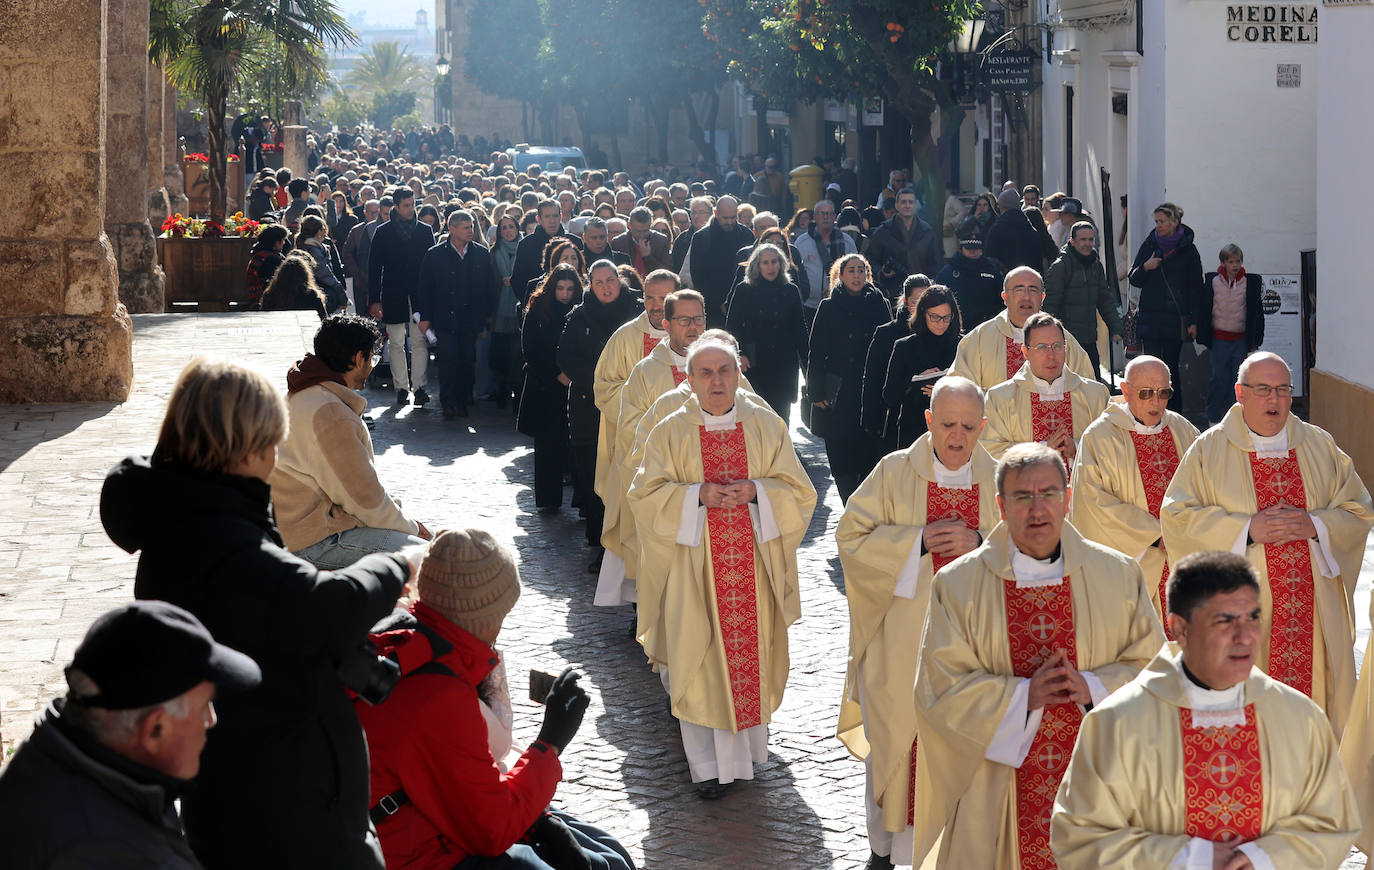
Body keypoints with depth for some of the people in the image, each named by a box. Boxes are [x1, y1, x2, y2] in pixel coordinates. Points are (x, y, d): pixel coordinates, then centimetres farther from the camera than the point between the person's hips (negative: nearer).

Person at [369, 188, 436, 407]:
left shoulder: (425, 231, 8)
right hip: (394, 295, 0)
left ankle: (419, 386, -3)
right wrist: (374, 300, -2)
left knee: (420, 341, -5)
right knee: (396, 343, 3)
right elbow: (374, 267, 4)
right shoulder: (383, 232, 4)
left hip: (419, 294, 0)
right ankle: (401, 387, 9)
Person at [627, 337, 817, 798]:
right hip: (696, 566, -1)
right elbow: (646, 496, -2)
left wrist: (755, 491, -16)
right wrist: (698, 495, -17)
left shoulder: (767, 426, 3)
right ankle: (708, 763, 4)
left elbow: (799, 492, 3)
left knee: (750, 651, 5)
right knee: (702, 660, -2)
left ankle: (744, 742, 23)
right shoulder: (672, 432, 1)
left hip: (753, 566, 1)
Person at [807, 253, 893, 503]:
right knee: (840, 453, -1)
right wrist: (816, 392, -3)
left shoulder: (879, 304, 6)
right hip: (838, 394, 0)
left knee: (869, 452, -3)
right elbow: (816, 352, 3)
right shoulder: (828, 307, 3)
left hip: (871, 393, 1)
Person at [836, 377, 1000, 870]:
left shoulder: (998, 481, 2)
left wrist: (979, 543, -16)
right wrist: (918, 541, -16)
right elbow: (852, 535, -4)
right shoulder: (894, 473, -3)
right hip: (902, 640, -1)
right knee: (894, 740, 7)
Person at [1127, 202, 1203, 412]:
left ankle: (1174, 410, 8)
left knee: (1171, 367, 1)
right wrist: (1145, 268, -10)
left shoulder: (1188, 250, 2)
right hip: (1150, 317, 2)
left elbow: (1195, 287, 3)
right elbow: (1134, 280, 12)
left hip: (1176, 318, -2)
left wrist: (1193, 321, -3)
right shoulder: (1149, 245, 8)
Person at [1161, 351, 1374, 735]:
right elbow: (1176, 517, -4)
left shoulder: (1320, 446, 9)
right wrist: (1246, 530, -14)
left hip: (1313, 604, 3)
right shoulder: (1209, 450, 2)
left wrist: (1315, 526, -10)